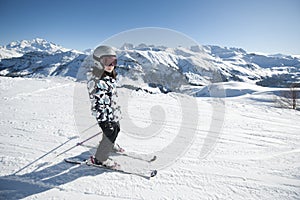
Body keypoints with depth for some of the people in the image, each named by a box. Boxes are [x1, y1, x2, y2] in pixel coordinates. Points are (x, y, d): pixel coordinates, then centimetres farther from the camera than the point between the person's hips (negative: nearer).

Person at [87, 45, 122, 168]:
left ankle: (110, 145, 55)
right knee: (111, 134, 0)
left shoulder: (110, 77, 5)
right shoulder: (96, 81, -26)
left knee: (116, 129, 25)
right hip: (106, 116, -10)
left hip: (114, 112, 10)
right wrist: (104, 121, -23)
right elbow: (97, 103, -25)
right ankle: (99, 159, 21)